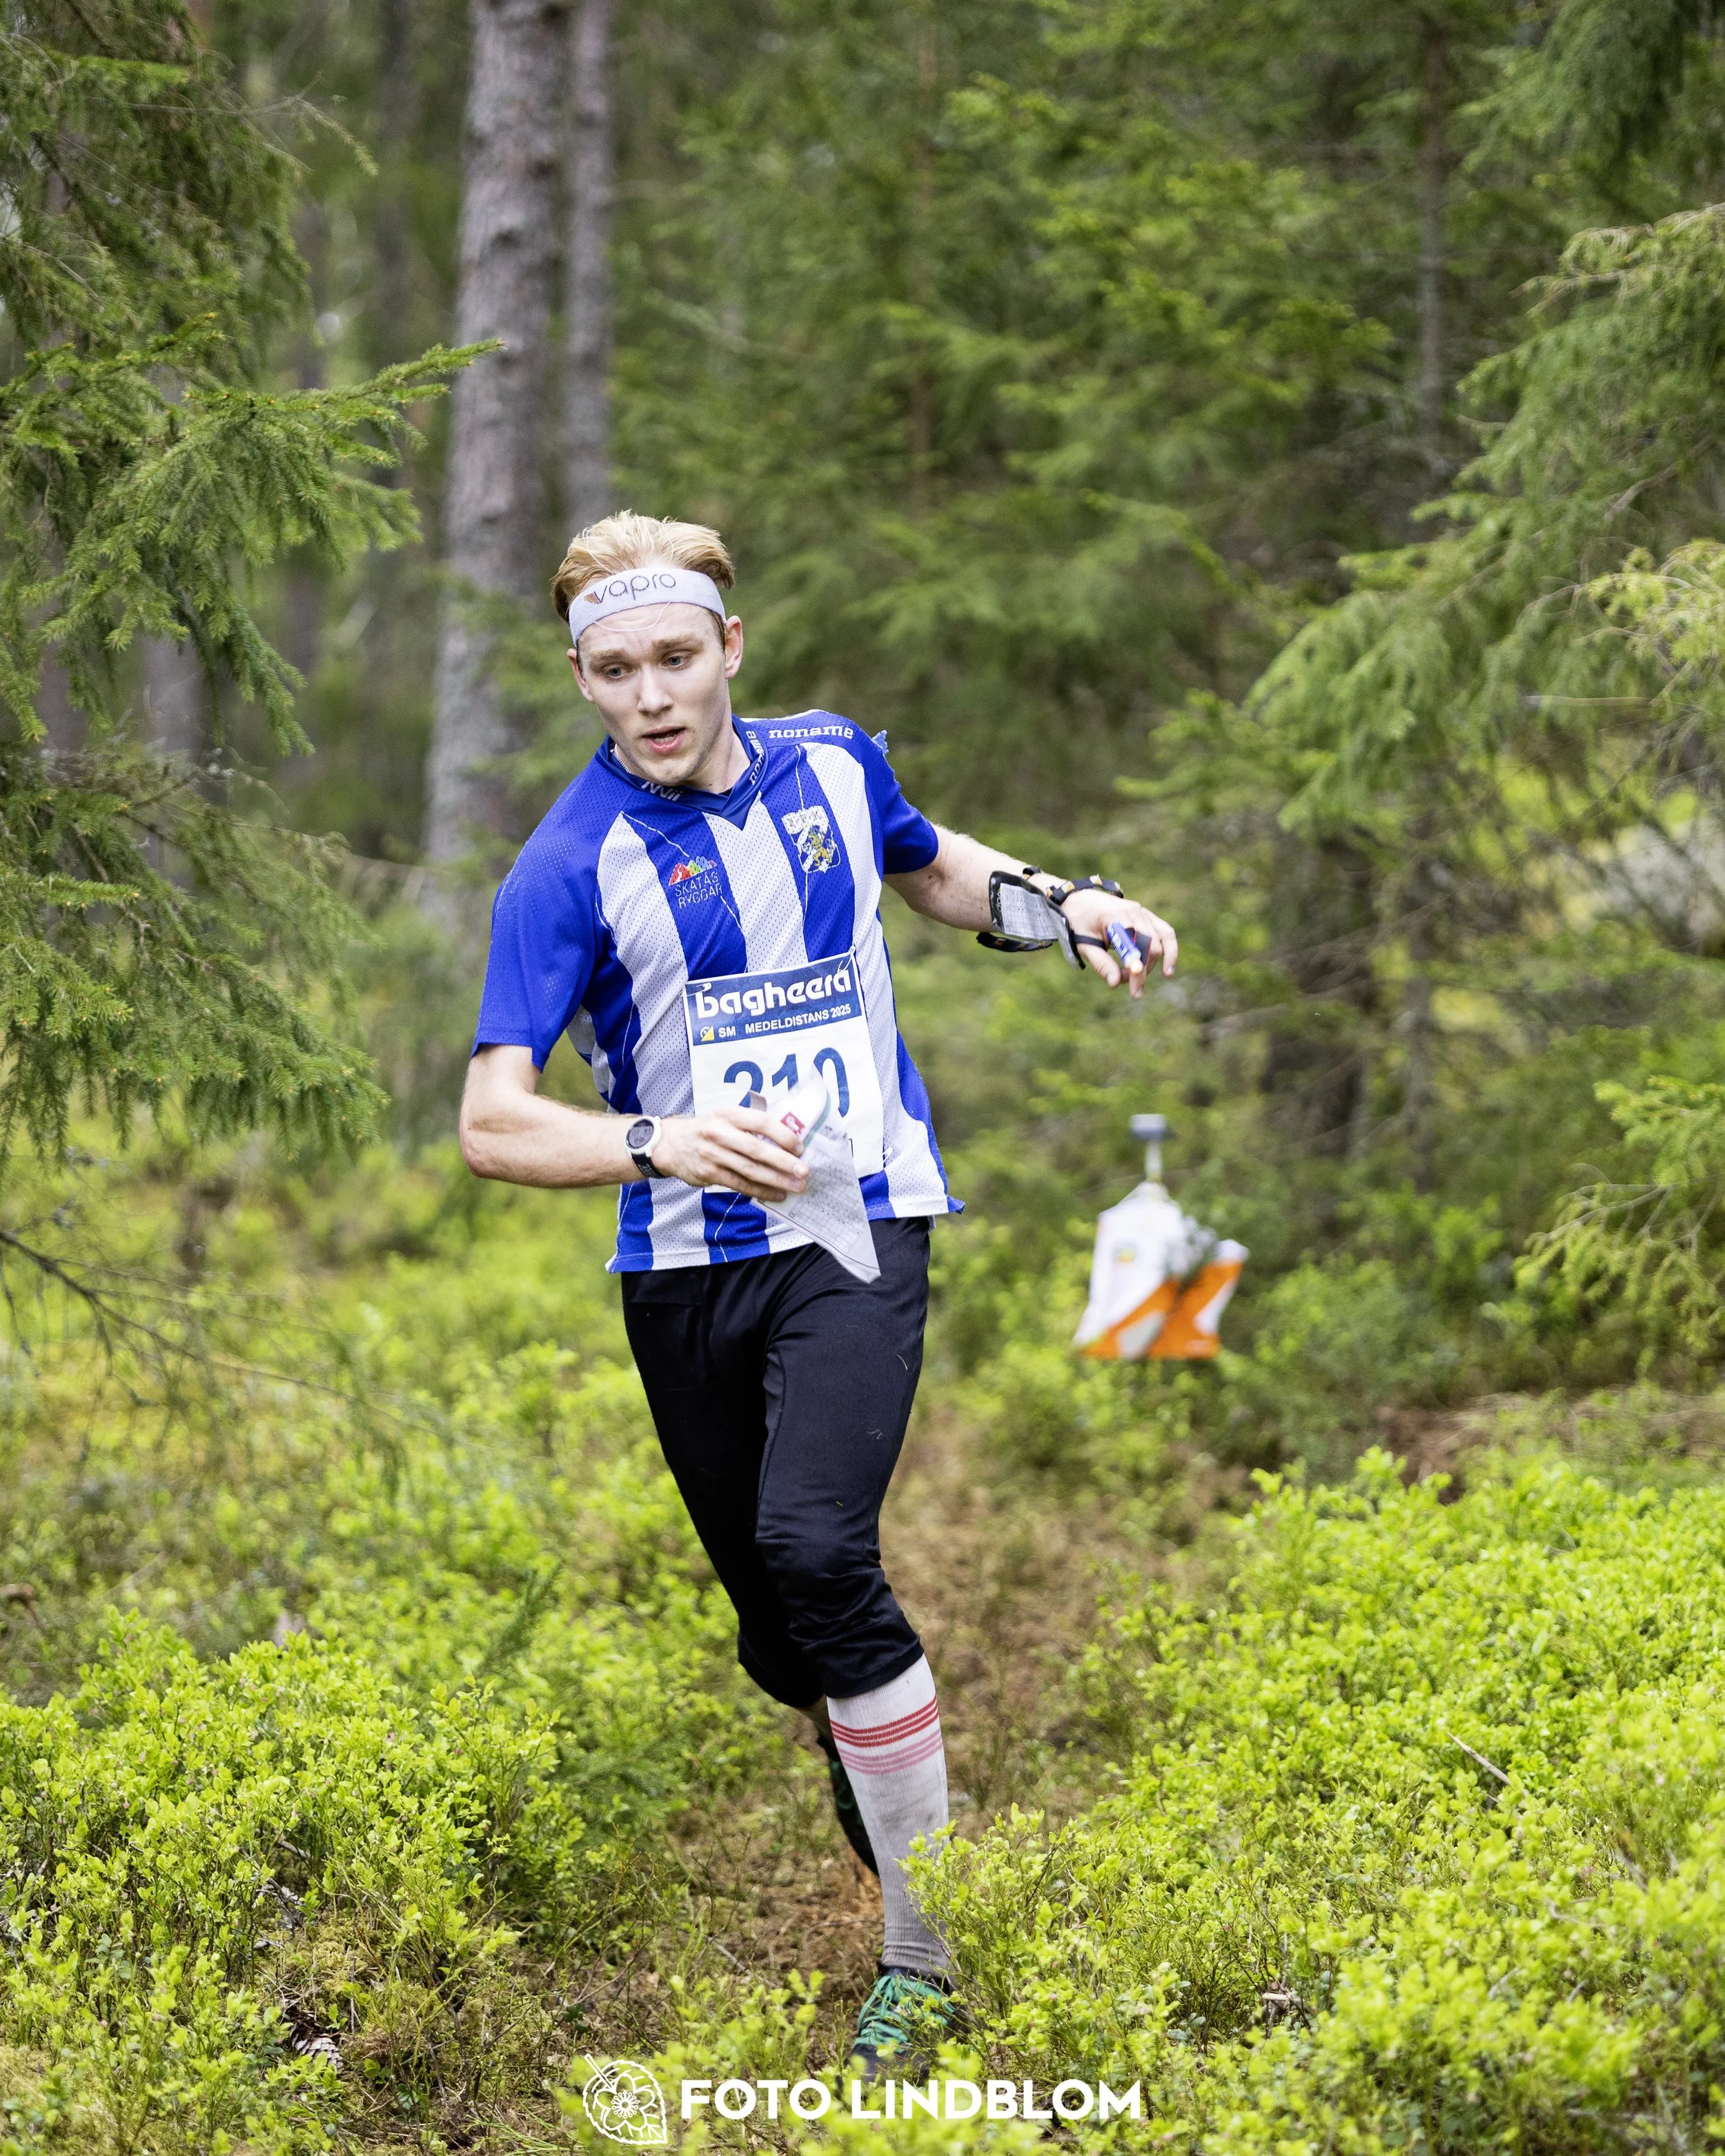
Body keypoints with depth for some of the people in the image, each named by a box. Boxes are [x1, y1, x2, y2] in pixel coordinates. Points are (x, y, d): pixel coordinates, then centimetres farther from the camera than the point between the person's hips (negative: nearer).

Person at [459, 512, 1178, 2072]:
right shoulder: (571, 865, -9)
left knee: (816, 1549, -23)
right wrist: (660, 1145, -32)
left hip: (859, 1229, 0)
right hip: (684, 1271, 1)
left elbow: (934, 870, 26)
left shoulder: (835, 767, 3)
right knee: (780, 1639, 7)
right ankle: (900, 1851, 34)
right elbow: (493, 1122, -15)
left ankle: (931, 1942, -13)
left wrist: (1063, 902, 7)